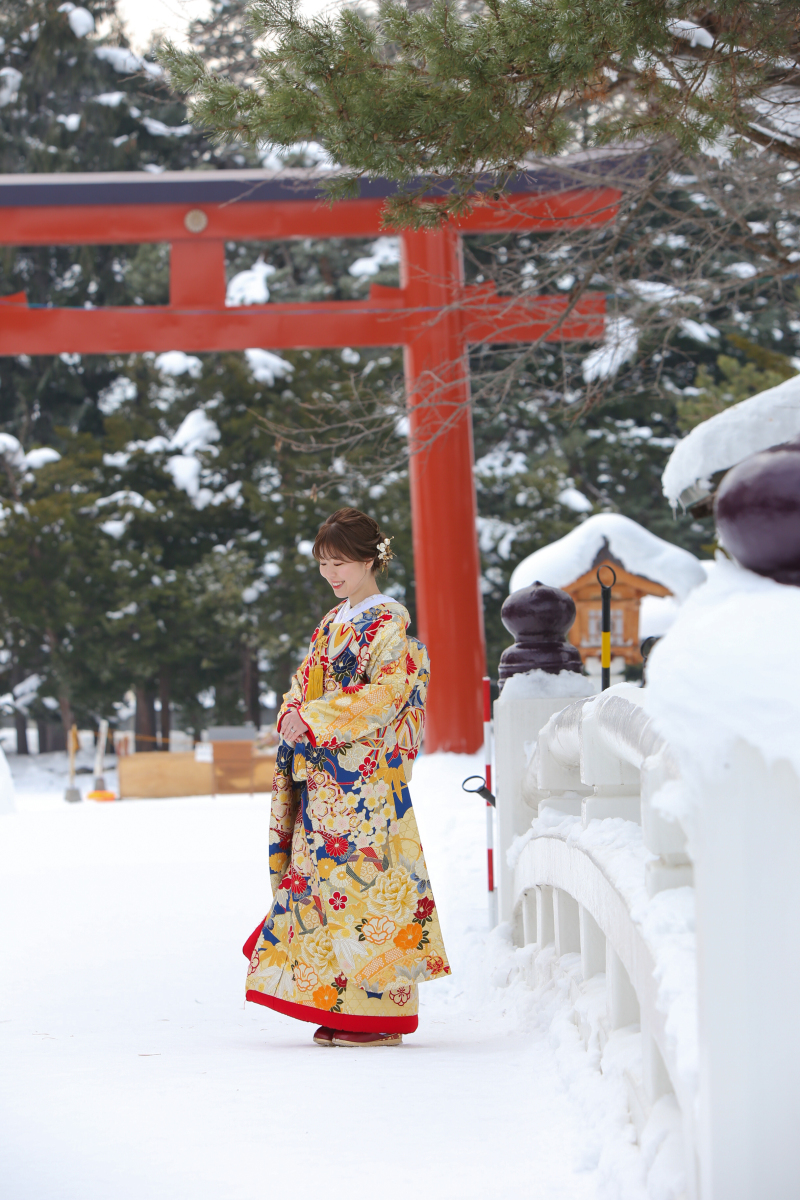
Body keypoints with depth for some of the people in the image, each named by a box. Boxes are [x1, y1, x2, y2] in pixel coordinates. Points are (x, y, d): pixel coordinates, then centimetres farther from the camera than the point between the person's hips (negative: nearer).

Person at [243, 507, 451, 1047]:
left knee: (364, 879, -9)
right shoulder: (332, 625, 19)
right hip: (324, 774, 8)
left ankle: (379, 1012, -4)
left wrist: (316, 719, -17)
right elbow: (306, 683, 19)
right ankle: (342, 1011, 10)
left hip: (368, 776, -8)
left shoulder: (390, 626, -6)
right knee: (322, 877, 5)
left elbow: (382, 697, -16)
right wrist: (294, 714, -3)